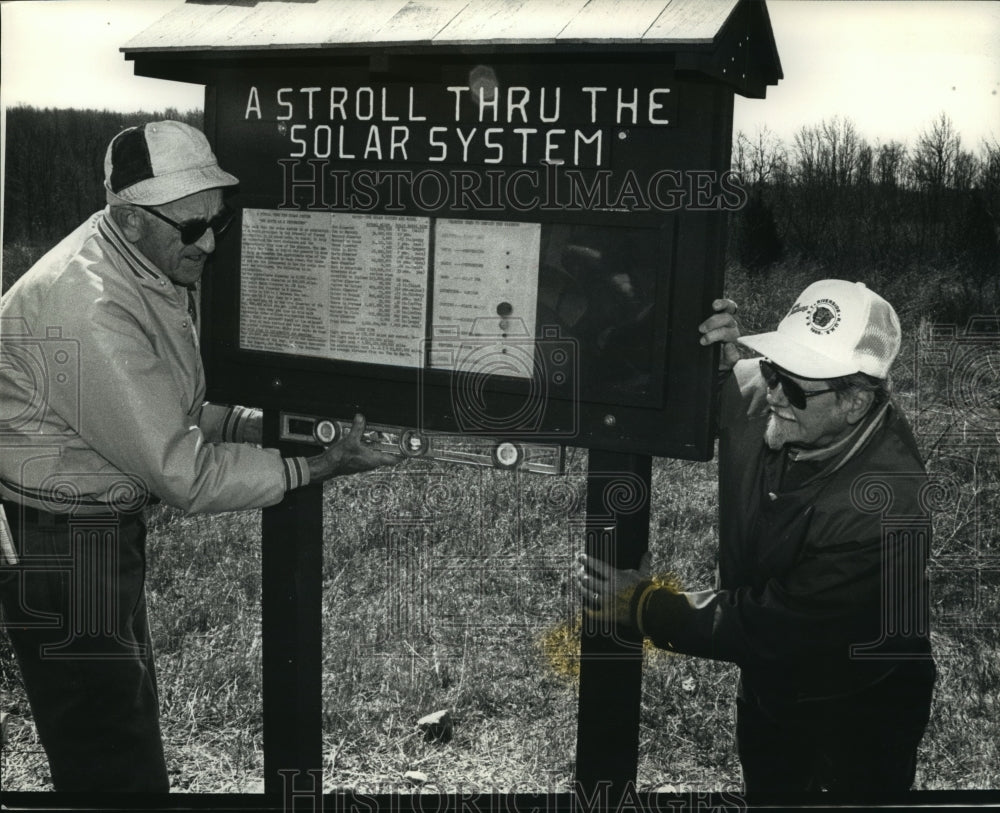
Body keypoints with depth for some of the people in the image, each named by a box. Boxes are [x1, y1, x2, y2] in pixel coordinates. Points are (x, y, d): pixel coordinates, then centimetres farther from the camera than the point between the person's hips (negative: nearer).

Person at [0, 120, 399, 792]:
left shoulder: (157, 269, 2)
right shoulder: (89, 312, -29)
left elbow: (170, 408, 12)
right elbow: (182, 474, -25)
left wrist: (257, 423, -2)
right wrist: (315, 470, -20)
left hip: (107, 523, 10)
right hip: (57, 541, -10)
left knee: (127, 716, 20)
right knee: (116, 762, -1)